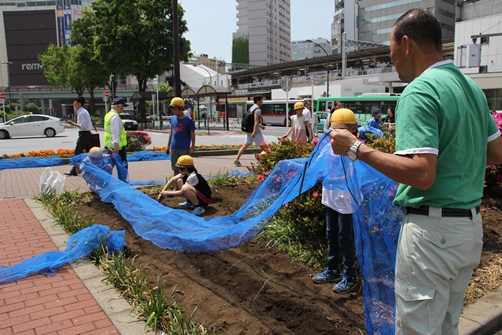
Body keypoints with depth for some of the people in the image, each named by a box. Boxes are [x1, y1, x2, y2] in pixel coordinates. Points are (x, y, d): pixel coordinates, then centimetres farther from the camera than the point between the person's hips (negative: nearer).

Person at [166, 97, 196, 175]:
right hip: (174, 148, 4)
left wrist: (192, 147, -9)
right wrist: (168, 146, 15)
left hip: (185, 149, -4)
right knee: (176, 169, 10)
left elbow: (192, 134, -5)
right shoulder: (172, 118, 6)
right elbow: (171, 133, 14)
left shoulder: (188, 120, -8)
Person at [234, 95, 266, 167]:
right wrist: (254, 131, -30)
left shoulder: (251, 108, 16)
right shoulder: (258, 109, -13)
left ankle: (236, 160, 2)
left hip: (249, 130, 8)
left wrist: (260, 126, 32)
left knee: (245, 146, 6)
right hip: (255, 130, -8)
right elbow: (256, 121, -23)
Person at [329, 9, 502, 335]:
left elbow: (421, 173, -26)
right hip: (471, 226, 9)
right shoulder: (472, 87, 10)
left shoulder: (419, 92, -18)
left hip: (433, 231, -9)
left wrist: (357, 148, -19)